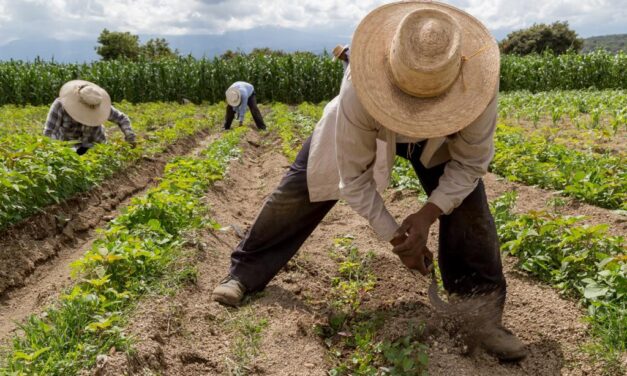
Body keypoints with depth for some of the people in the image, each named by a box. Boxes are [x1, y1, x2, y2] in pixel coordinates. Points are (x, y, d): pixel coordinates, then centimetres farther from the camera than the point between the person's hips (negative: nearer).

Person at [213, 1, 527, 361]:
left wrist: (428, 213, -35)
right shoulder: (360, 91, -44)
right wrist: (395, 237, -25)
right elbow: (354, 178, -30)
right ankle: (245, 272, 20)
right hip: (365, 126, -1)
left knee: (468, 202, -17)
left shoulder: (478, 85, -40)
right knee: (300, 189, -2)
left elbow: (470, 162, -23)